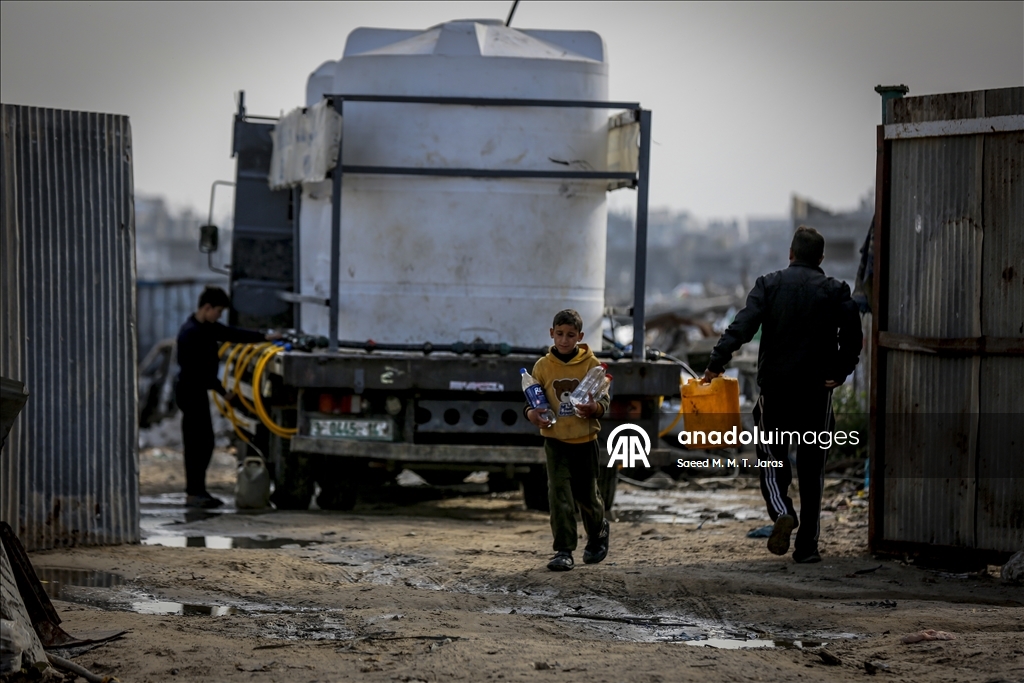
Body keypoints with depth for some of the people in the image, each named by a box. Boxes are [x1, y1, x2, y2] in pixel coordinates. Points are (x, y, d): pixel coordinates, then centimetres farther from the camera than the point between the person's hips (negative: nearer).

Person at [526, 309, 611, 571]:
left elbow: (603, 400, -2)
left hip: (585, 439, 0)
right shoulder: (543, 366, 1)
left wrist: (595, 408, -24)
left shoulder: (591, 363, -2)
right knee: (559, 495, -8)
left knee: (587, 495, 11)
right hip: (555, 440, 0)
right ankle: (563, 551, -6)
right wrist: (531, 413, -15)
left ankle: (598, 533, 40)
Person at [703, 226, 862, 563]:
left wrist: (717, 362, -17)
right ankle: (807, 545, 6)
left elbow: (744, 324, -12)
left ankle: (782, 513, -18)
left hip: (775, 387, 0)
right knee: (812, 467, 8)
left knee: (772, 459, 11)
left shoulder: (769, 285, 1)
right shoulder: (835, 291, 2)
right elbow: (852, 334, -10)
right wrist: (839, 372, -3)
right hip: (817, 390, 1)